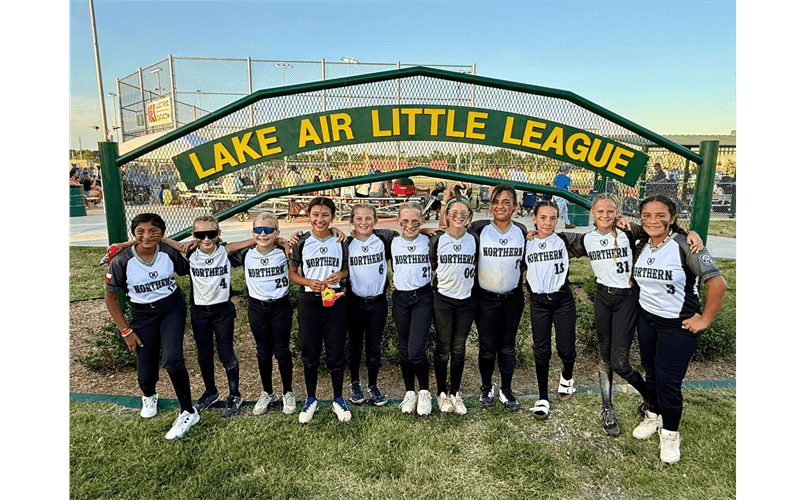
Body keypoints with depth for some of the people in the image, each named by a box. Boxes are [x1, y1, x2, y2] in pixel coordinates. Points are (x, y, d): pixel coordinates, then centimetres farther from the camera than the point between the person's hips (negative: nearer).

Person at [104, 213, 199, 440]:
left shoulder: (169, 253, -14)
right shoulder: (121, 261, -16)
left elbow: (188, 271, 7)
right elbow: (111, 297, -4)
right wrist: (126, 331, -4)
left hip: (172, 308, 0)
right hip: (143, 315, 1)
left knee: (172, 359, -23)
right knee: (146, 374, 2)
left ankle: (188, 412, -1)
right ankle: (149, 396, 43)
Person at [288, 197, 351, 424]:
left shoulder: (340, 242, 3)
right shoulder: (302, 242, 0)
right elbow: (292, 272, 6)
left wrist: (339, 275, -9)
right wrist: (309, 282, -12)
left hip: (335, 300, 0)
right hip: (309, 301, 0)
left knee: (336, 352, 5)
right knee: (310, 352, 7)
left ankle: (338, 399, 22)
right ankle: (311, 400, 25)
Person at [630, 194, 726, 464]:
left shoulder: (685, 246, -19)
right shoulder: (640, 246, 1)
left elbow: (718, 283, -20)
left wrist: (704, 319, -15)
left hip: (679, 325, -5)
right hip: (647, 320, 6)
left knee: (668, 380, -1)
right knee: (651, 372, 17)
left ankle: (670, 433, 21)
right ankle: (653, 415, 40)